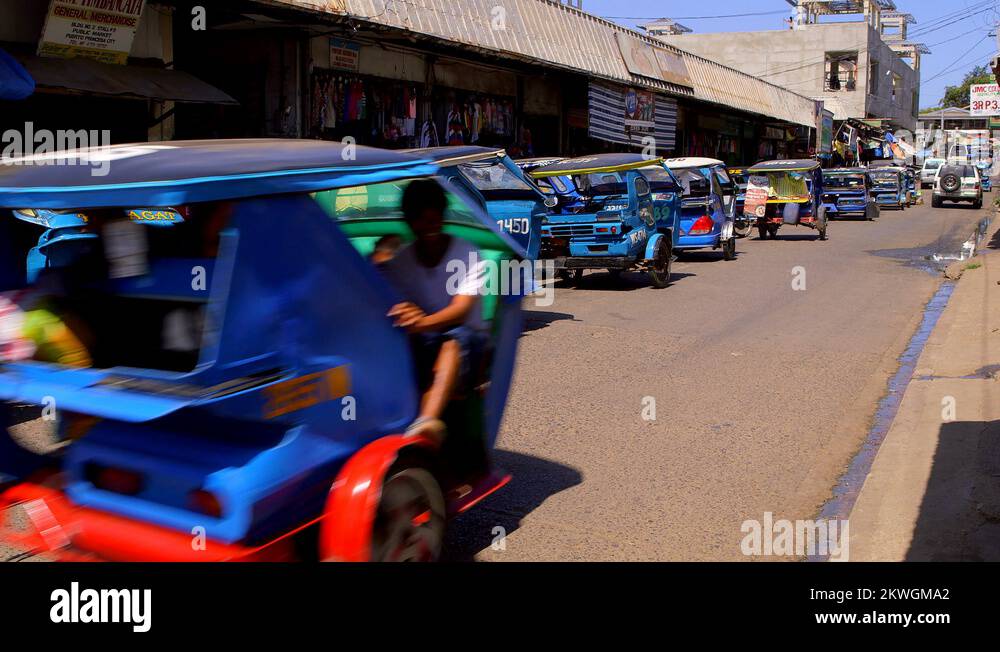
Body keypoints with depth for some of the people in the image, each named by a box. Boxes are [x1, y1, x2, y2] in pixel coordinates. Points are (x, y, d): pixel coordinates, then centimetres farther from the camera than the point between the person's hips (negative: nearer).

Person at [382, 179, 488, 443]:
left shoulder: (467, 254, -5)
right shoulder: (398, 262, 4)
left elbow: (461, 309, -20)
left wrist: (423, 322, -40)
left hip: (467, 343, -3)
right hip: (422, 345, 3)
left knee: (455, 337, -37)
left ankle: (427, 420, -60)